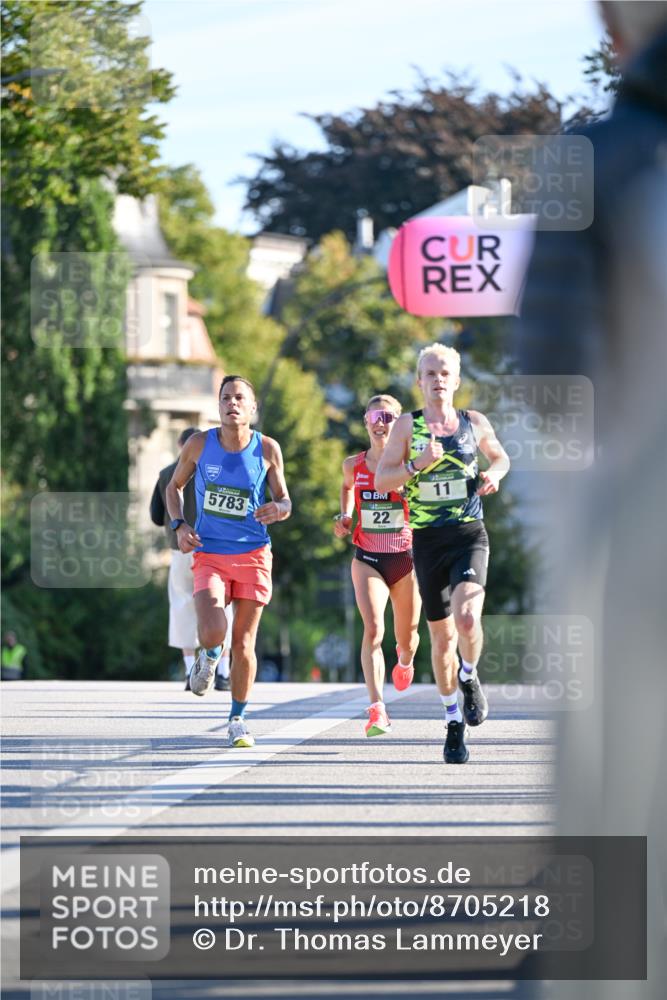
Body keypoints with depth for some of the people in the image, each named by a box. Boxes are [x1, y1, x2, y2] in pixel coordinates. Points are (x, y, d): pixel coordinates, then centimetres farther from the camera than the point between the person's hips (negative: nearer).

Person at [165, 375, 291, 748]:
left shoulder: (268, 449, -4)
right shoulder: (199, 444, -4)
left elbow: (285, 500, 5)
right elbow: (174, 486, 12)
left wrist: (278, 510, -19)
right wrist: (179, 525, -5)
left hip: (253, 554, 1)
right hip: (209, 554, -1)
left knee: (243, 642, 4)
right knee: (213, 632, -21)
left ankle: (238, 719, 21)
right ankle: (209, 656, 17)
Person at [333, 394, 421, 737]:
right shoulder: (353, 465, 1)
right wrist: (345, 517, 8)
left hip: (406, 557, 0)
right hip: (367, 558, 0)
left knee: (407, 637, 14)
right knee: (373, 628, -21)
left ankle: (405, 660, 55)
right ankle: (377, 710, -28)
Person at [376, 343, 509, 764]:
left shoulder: (475, 422, 5)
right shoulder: (408, 425, 1)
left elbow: (500, 457, 23)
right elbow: (382, 480, -3)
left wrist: (493, 474, 1)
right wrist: (418, 464, -19)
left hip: (470, 536, -1)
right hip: (428, 540, 1)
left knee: (466, 617, -25)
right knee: (442, 635, 7)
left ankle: (470, 677, 7)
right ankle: (454, 722, 23)